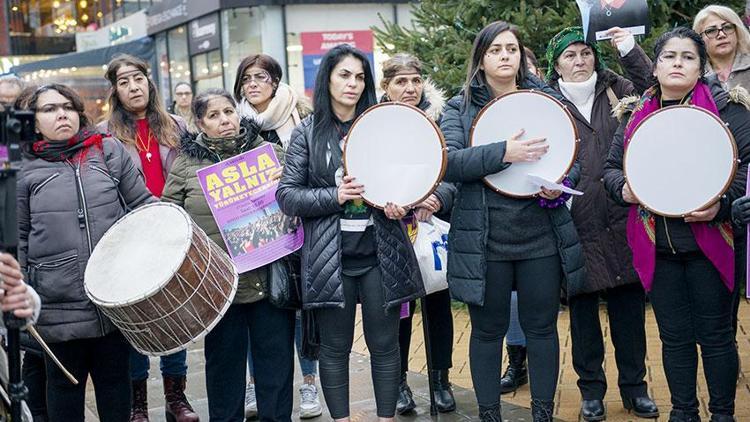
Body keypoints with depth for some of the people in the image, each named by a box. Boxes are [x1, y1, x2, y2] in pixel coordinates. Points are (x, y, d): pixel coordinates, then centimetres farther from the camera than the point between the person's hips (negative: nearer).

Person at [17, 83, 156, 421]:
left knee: (115, 378, 13)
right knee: (65, 383, 13)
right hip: (59, 303, -1)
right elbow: (19, 238, 6)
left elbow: (143, 204, 9)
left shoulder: (109, 151, 4)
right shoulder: (24, 168, 1)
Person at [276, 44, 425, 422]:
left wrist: (400, 204, -6)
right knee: (335, 346, 6)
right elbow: (286, 195, -1)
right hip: (330, 256, -1)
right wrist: (334, 196, -14)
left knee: (384, 344, 6)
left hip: (380, 252, 2)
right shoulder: (307, 132, 3)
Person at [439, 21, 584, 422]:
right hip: (484, 237, -2)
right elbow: (449, 162, -12)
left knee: (541, 327, 10)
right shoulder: (460, 107, 3)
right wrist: (503, 153, -24)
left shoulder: (547, 99, 9)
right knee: (488, 330, 9)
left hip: (541, 234, 2)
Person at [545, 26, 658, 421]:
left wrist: (631, 51, -10)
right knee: (583, 307, 7)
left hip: (622, 219, 2)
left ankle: (634, 385, 23)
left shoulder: (616, 89, 9)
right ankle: (591, 389, 21)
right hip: (576, 223, -1)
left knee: (629, 302, 8)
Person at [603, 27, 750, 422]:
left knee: (715, 334, 5)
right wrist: (623, 188, -5)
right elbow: (611, 166, 17)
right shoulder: (635, 113, 10)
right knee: (674, 336, 12)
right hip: (656, 245, 3)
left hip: (709, 240, -3)